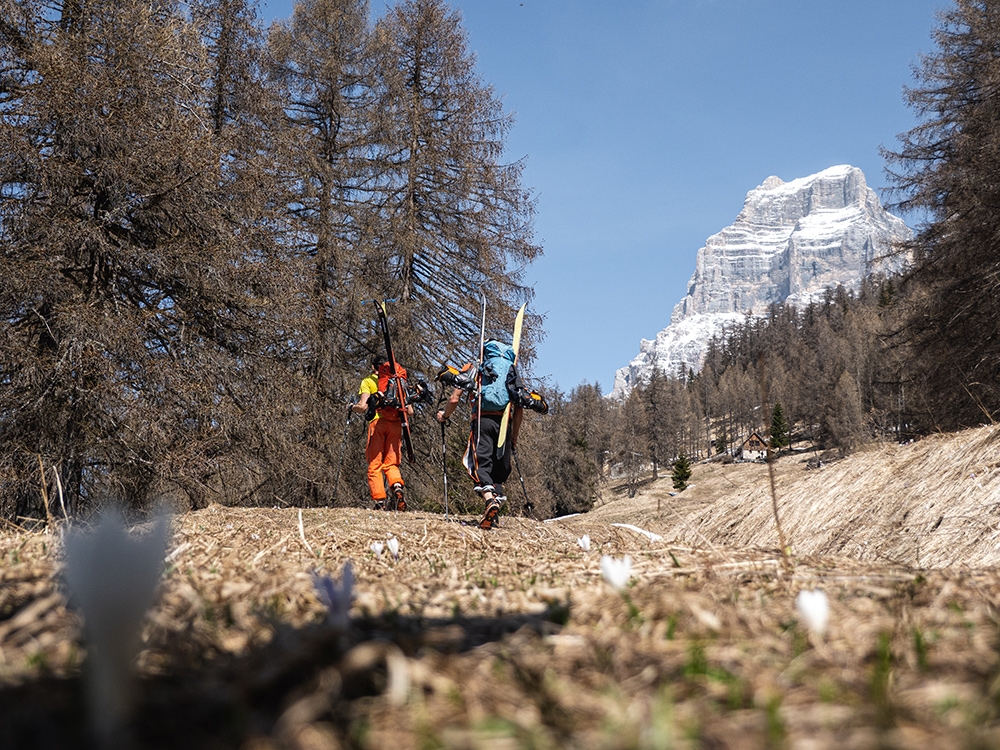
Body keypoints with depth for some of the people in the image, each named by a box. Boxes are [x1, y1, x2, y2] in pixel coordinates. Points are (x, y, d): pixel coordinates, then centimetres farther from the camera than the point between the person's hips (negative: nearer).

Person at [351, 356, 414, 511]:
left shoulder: (368, 381, 11)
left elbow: (363, 406, -5)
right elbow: (410, 412, 14)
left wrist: (351, 407, 16)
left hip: (378, 422, -3)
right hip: (396, 423, 3)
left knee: (375, 465, 2)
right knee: (391, 463, 12)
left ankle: (380, 502, -6)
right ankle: (397, 486, -17)